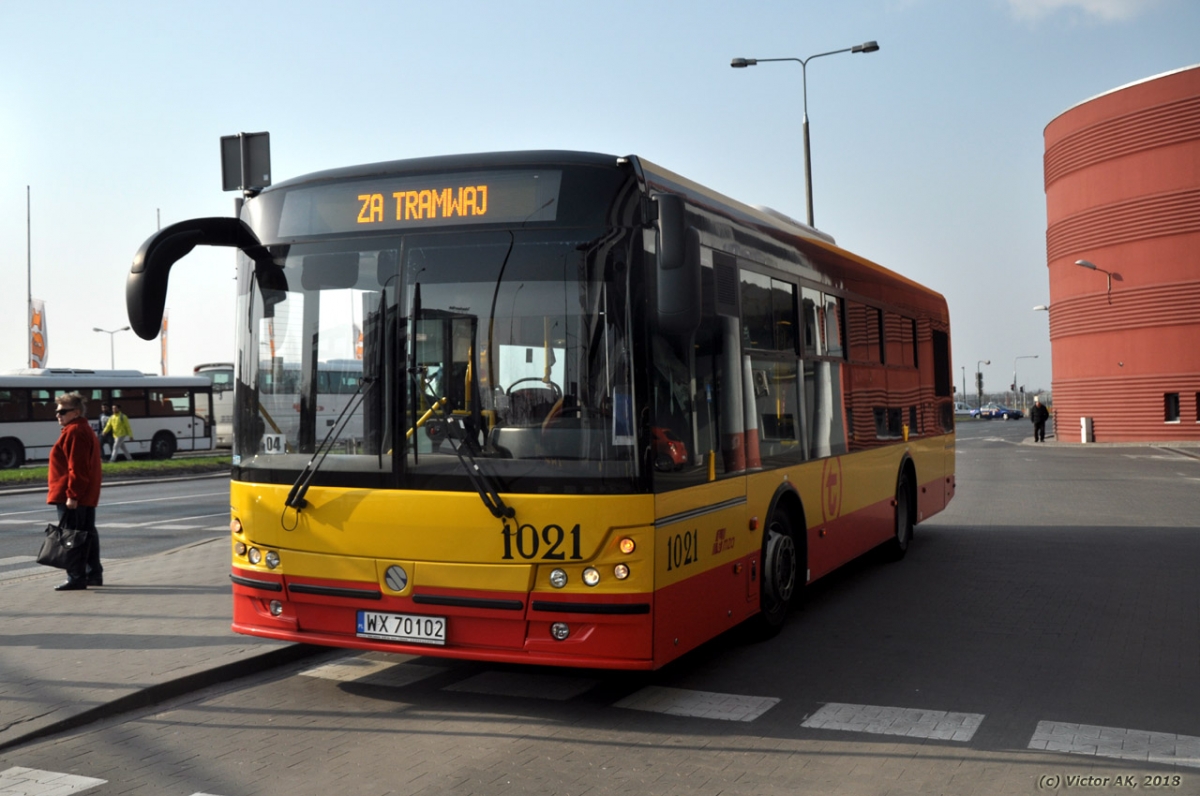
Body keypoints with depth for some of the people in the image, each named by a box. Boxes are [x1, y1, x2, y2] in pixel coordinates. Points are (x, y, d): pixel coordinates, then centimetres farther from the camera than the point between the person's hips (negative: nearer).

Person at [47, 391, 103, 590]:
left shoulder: (74, 432, -15)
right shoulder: (85, 429, 18)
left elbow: (77, 467, -23)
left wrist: (72, 495, -24)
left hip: (72, 496, -11)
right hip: (87, 496, 11)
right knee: (87, 534, 14)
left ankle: (76, 578, -5)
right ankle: (94, 574, 19)